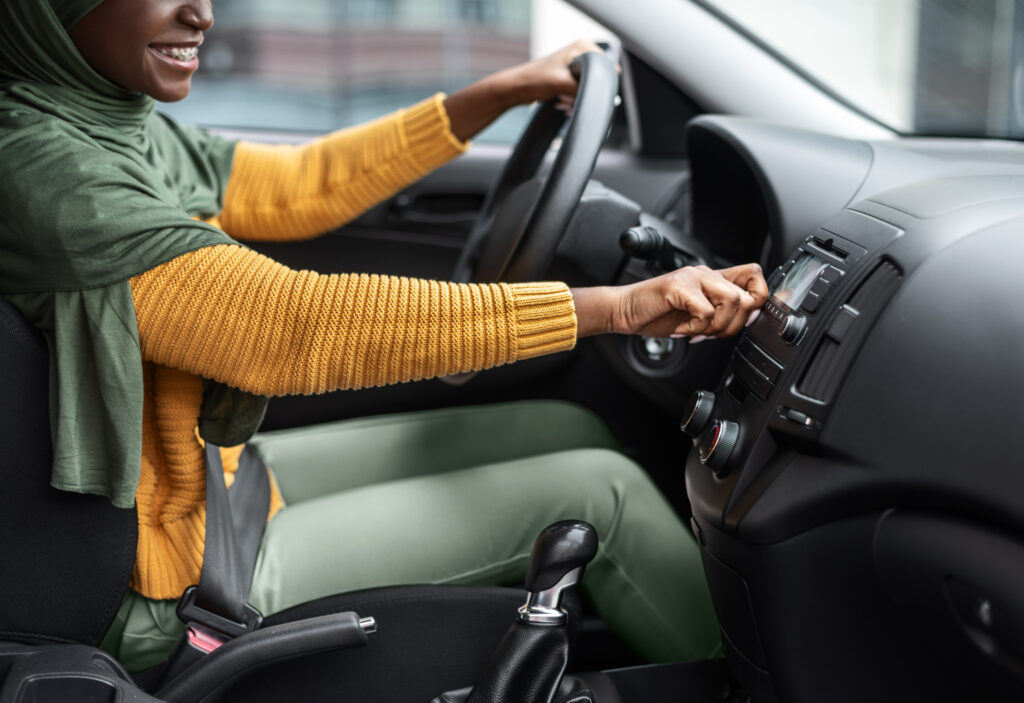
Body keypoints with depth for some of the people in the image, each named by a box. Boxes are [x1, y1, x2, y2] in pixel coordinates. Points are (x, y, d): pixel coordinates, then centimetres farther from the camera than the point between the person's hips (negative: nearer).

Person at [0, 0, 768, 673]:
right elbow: (301, 327, -34)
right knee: (598, 490, -8)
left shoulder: (117, 128, 1)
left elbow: (304, 185, 11)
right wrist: (617, 306, -34)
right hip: (179, 585, -9)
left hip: (218, 477, 9)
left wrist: (502, 93, 7)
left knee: (570, 432, 9)